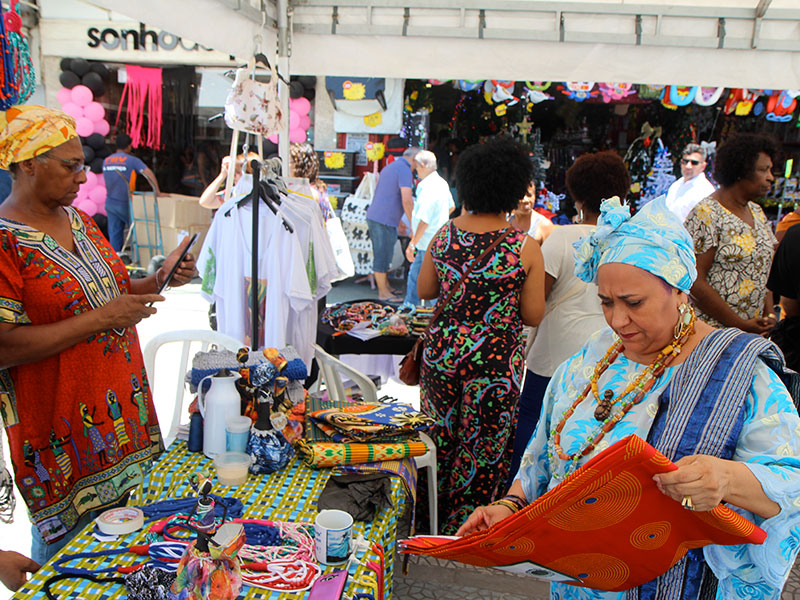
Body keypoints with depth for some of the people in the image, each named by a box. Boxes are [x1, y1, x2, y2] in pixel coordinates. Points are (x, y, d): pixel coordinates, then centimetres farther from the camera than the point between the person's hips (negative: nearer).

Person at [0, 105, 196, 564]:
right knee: (69, 532, 6)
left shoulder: (78, 221, 9)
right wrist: (100, 319, -23)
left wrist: (160, 280, 1)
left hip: (121, 407, 7)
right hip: (61, 427, -7)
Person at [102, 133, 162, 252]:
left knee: (114, 234, 7)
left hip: (110, 203, 5)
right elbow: (148, 173, -21)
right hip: (125, 204, -5)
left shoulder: (106, 161, 10)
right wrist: (157, 191, -22)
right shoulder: (132, 160, -9)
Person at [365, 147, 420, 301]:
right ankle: (383, 293, 7)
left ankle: (386, 287, 28)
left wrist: (398, 221, 33)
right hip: (384, 221, -10)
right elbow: (406, 201, -20)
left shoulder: (389, 167, 21)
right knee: (383, 256, -1)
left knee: (382, 255, 17)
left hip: (373, 217, 10)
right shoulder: (404, 171, -11)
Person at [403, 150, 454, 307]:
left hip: (429, 244, -10)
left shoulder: (428, 189, -23)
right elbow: (451, 206, 21)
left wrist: (412, 244, -19)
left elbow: (424, 221, -25)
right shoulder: (441, 182, 7)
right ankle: (409, 306, 30)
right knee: (415, 273, 20)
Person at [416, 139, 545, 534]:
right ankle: (462, 528, 26)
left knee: (439, 439, 21)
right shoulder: (525, 248, -12)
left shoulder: (445, 234, -3)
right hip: (494, 359, -4)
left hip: (442, 351, 4)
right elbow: (533, 315, -8)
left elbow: (423, 291, 6)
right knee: (482, 449, 13)